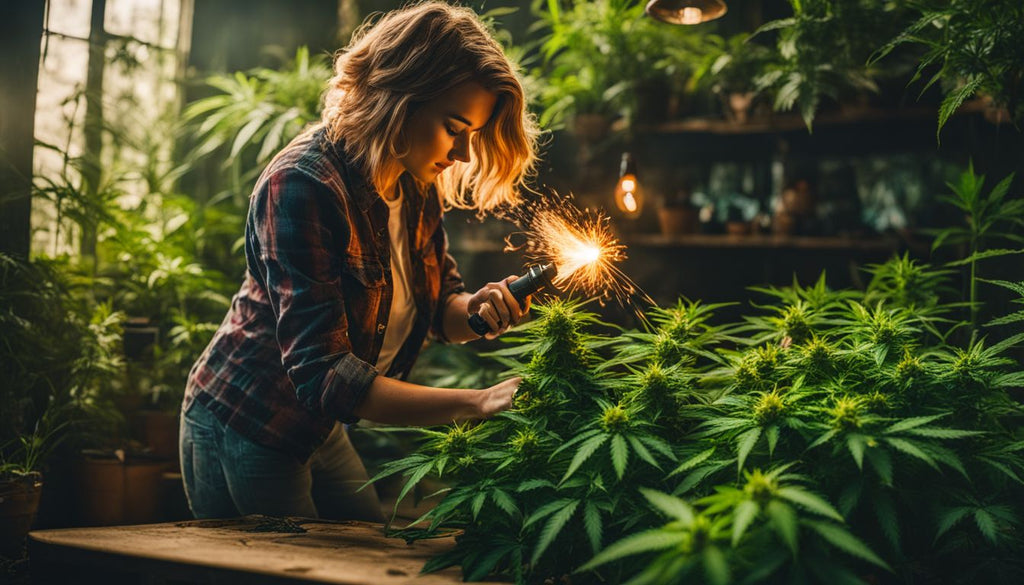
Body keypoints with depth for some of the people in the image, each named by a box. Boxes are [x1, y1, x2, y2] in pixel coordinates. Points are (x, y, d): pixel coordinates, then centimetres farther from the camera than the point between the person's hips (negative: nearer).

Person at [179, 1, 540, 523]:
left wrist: (478, 309, -20)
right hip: (245, 433, -8)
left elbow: (440, 306, 6)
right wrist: (479, 403, -37)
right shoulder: (301, 185, -28)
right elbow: (323, 374, -33)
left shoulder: (417, 186, -3)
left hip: (318, 431, 8)